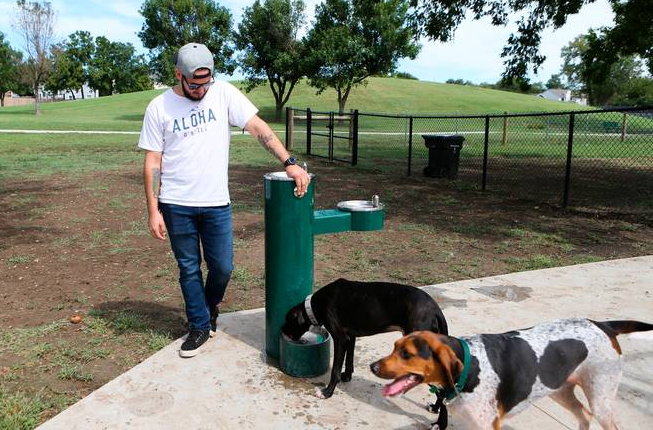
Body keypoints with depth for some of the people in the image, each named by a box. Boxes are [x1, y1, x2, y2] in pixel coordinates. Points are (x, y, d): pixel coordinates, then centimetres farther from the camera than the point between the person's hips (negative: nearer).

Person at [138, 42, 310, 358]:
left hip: (216, 202, 1)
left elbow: (258, 128, -8)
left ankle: (209, 306, 37)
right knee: (189, 269, 10)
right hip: (176, 204, 0)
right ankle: (201, 326, 27)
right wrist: (153, 211, -6)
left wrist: (289, 163, -19)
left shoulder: (224, 93, -3)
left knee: (222, 267, 6)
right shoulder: (158, 108, -3)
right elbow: (152, 162, -2)